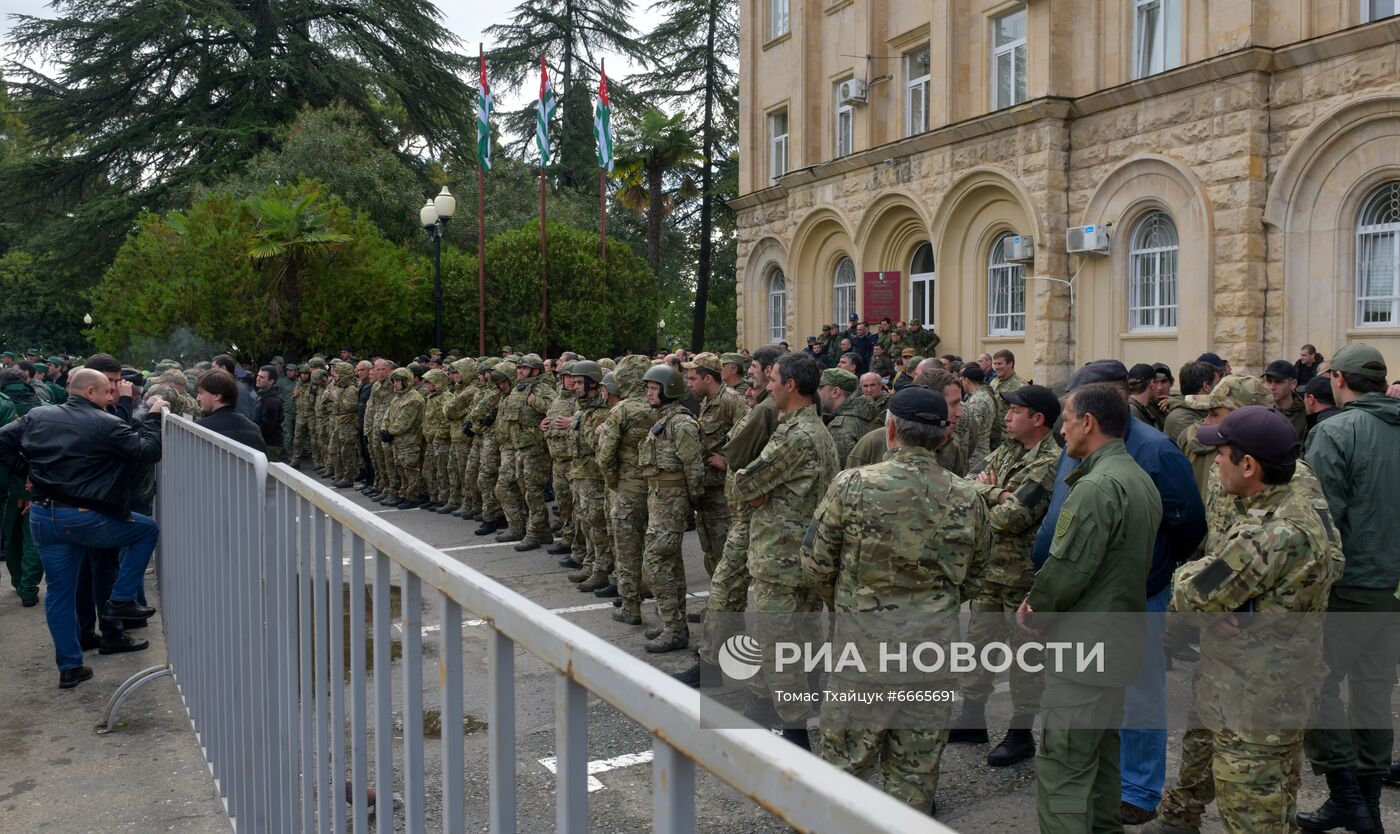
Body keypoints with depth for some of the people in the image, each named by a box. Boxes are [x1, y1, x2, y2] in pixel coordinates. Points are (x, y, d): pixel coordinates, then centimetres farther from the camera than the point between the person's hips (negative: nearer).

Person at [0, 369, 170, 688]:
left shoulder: (38, 416, 9)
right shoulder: (108, 424, -10)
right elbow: (148, 451, -10)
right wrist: (154, 416, 1)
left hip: (42, 516, 6)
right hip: (85, 518, -6)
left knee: (59, 591, 13)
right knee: (147, 529, 18)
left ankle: (69, 667, 19)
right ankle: (121, 600, 14)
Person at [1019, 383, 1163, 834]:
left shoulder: (1097, 487, -21)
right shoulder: (1140, 480, 11)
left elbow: (1067, 570, -24)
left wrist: (1034, 608, -4)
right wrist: (1041, 604, 10)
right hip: (1121, 641, 10)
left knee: (1062, 768, -4)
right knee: (1102, 758, 23)